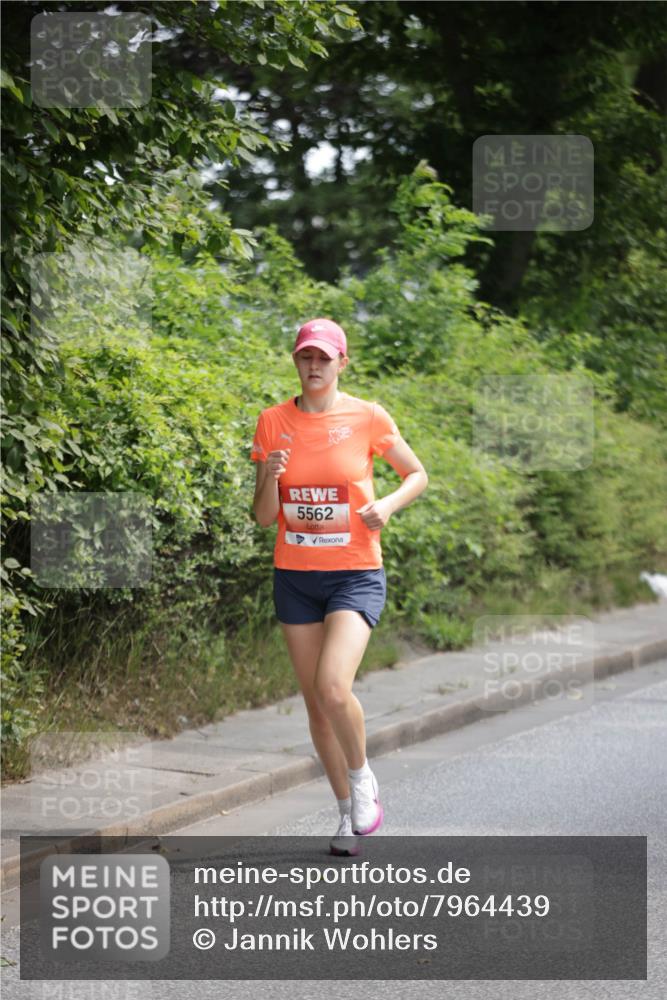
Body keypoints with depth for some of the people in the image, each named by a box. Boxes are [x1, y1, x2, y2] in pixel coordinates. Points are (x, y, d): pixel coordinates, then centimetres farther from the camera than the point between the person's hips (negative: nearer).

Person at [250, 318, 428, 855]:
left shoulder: (367, 418, -5)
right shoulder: (273, 422, 2)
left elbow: (417, 474, 9)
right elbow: (264, 516, 3)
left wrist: (387, 504, -11)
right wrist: (270, 477, -18)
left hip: (356, 574, -3)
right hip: (295, 576, 3)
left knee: (333, 687, -22)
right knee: (317, 705, 7)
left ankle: (362, 776, 6)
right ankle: (349, 812, 23)